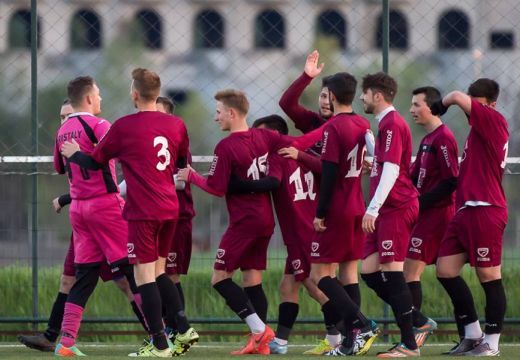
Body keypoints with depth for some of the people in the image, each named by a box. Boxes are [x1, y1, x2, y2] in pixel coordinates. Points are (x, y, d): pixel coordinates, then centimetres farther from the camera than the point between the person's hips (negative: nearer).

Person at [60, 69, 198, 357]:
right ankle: (184, 329, 9)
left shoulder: (124, 126, -8)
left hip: (143, 211, -6)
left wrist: (74, 154, 22)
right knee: (159, 272, 18)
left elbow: (95, 162, 3)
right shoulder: (176, 125, 6)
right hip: (170, 209, 6)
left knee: (145, 274, -2)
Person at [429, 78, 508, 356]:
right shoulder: (480, 128, 19)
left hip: (485, 211, -10)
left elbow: (457, 97, -15)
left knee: (489, 277, -4)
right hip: (466, 210, 10)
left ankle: (491, 343, 1)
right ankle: (473, 335, 15)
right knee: (446, 271, 7)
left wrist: (439, 106, 4)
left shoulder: (494, 120, -7)